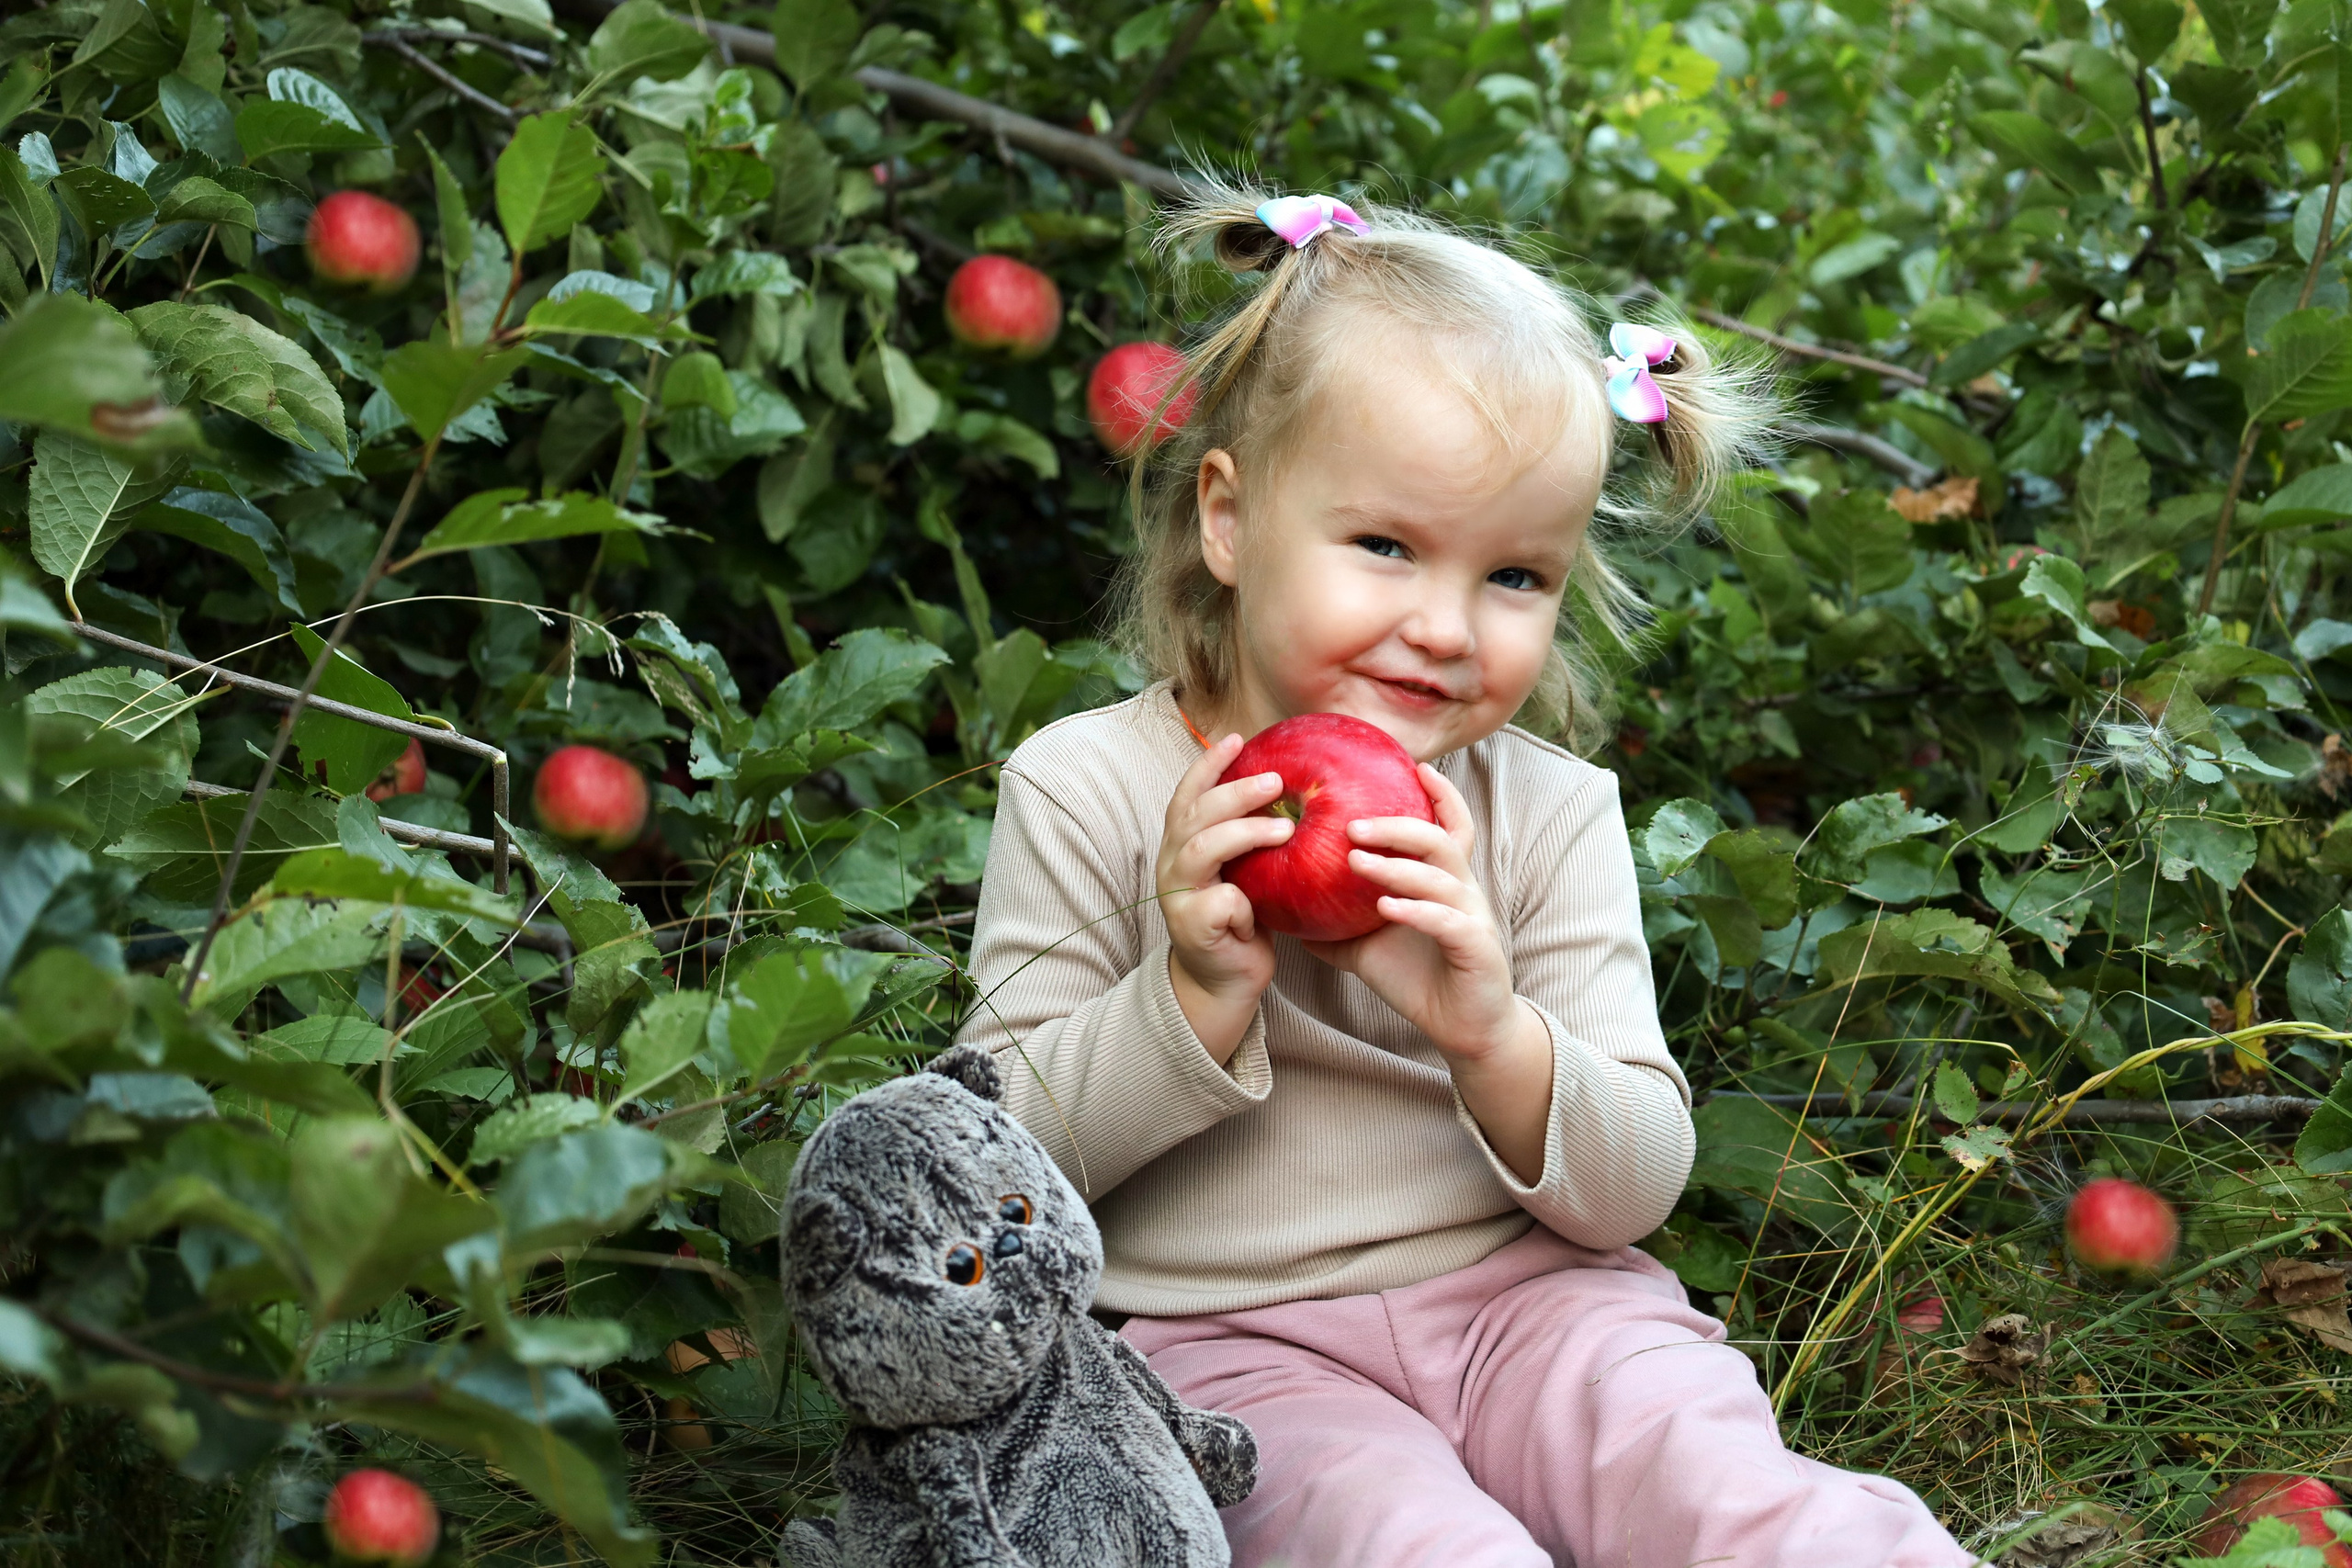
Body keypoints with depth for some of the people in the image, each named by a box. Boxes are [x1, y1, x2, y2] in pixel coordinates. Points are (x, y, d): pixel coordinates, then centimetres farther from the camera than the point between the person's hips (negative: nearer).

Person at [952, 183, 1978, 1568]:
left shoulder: (1551, 812, 2)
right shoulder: (1087, 792, -4)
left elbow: (1636, 1190, -1)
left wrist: (1496, 1034, -22)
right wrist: (1191, 1000, -21)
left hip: (1522, 1297, 2)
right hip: (1232, 1339, -2)